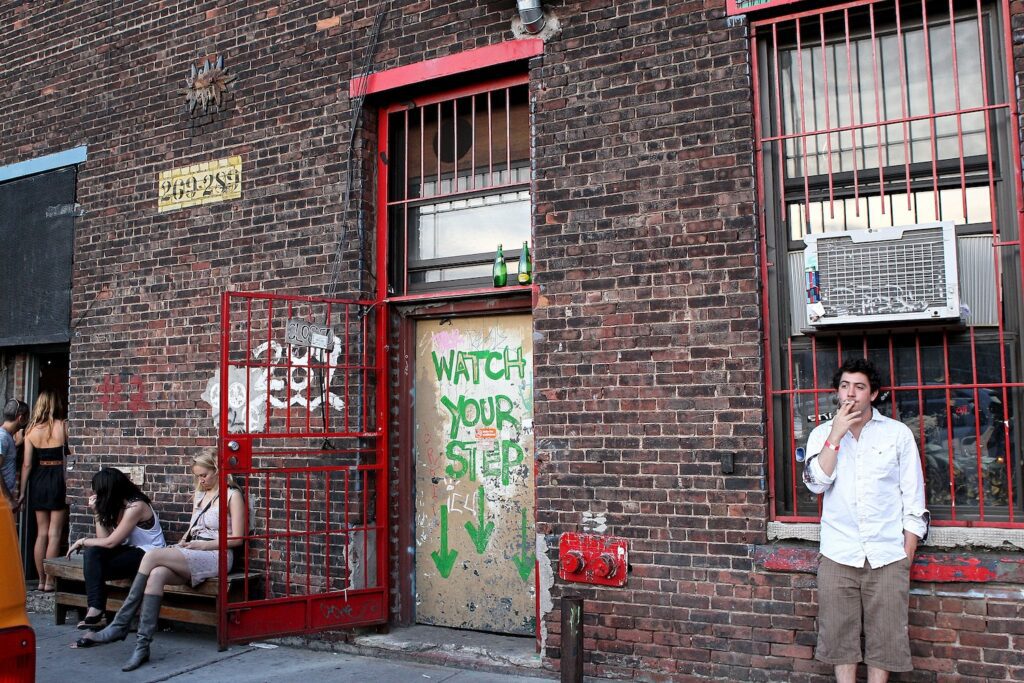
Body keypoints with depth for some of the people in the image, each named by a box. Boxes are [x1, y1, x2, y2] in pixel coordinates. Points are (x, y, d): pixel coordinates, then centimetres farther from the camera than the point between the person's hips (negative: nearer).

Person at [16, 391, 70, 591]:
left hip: (38, 481, 4)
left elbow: (27, 464, 1)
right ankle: (49, 582, 2)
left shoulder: (31, 429, 1)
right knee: (54, 534, 1)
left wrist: (22, 492, 6)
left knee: (41, 533, 13)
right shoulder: (63, 426, -8)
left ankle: (41, 580, 18)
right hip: (58, 480, -4)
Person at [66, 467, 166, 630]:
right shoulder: (117, 507, 11)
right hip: (131, 551, 8)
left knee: (94, 567, -19)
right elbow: (104, 538, 1)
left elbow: (110, 542, -17)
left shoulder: (135, 506, -16)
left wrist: (83, 541, -4)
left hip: (148, 554, -8)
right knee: (92, 552, -16)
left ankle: (96, 612, -4)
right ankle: (95, 611, -22)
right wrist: (97, 512, -2)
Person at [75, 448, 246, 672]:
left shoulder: (232, 495, 2)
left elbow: (237, 539, -4)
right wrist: (184, 541, 7)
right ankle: (142, 646, -33)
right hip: (191, 556, 7)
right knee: (156, 574, -29)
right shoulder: (199, 496, 24)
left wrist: (204, 545, -12)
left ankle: (119, 626, -22)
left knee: (153, 555, -27)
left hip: (216, 556, -7)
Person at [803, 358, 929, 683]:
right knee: (839, 636, 6)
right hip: (837, 555, 1)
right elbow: (816, 482, -9)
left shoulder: (898, 433, 3)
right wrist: (837, 434, -13)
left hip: (887, 556, -1)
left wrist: (907, 553, 0)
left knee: (884, 637, 6)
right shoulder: (822, 434, 7)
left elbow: (914, 498, 4)